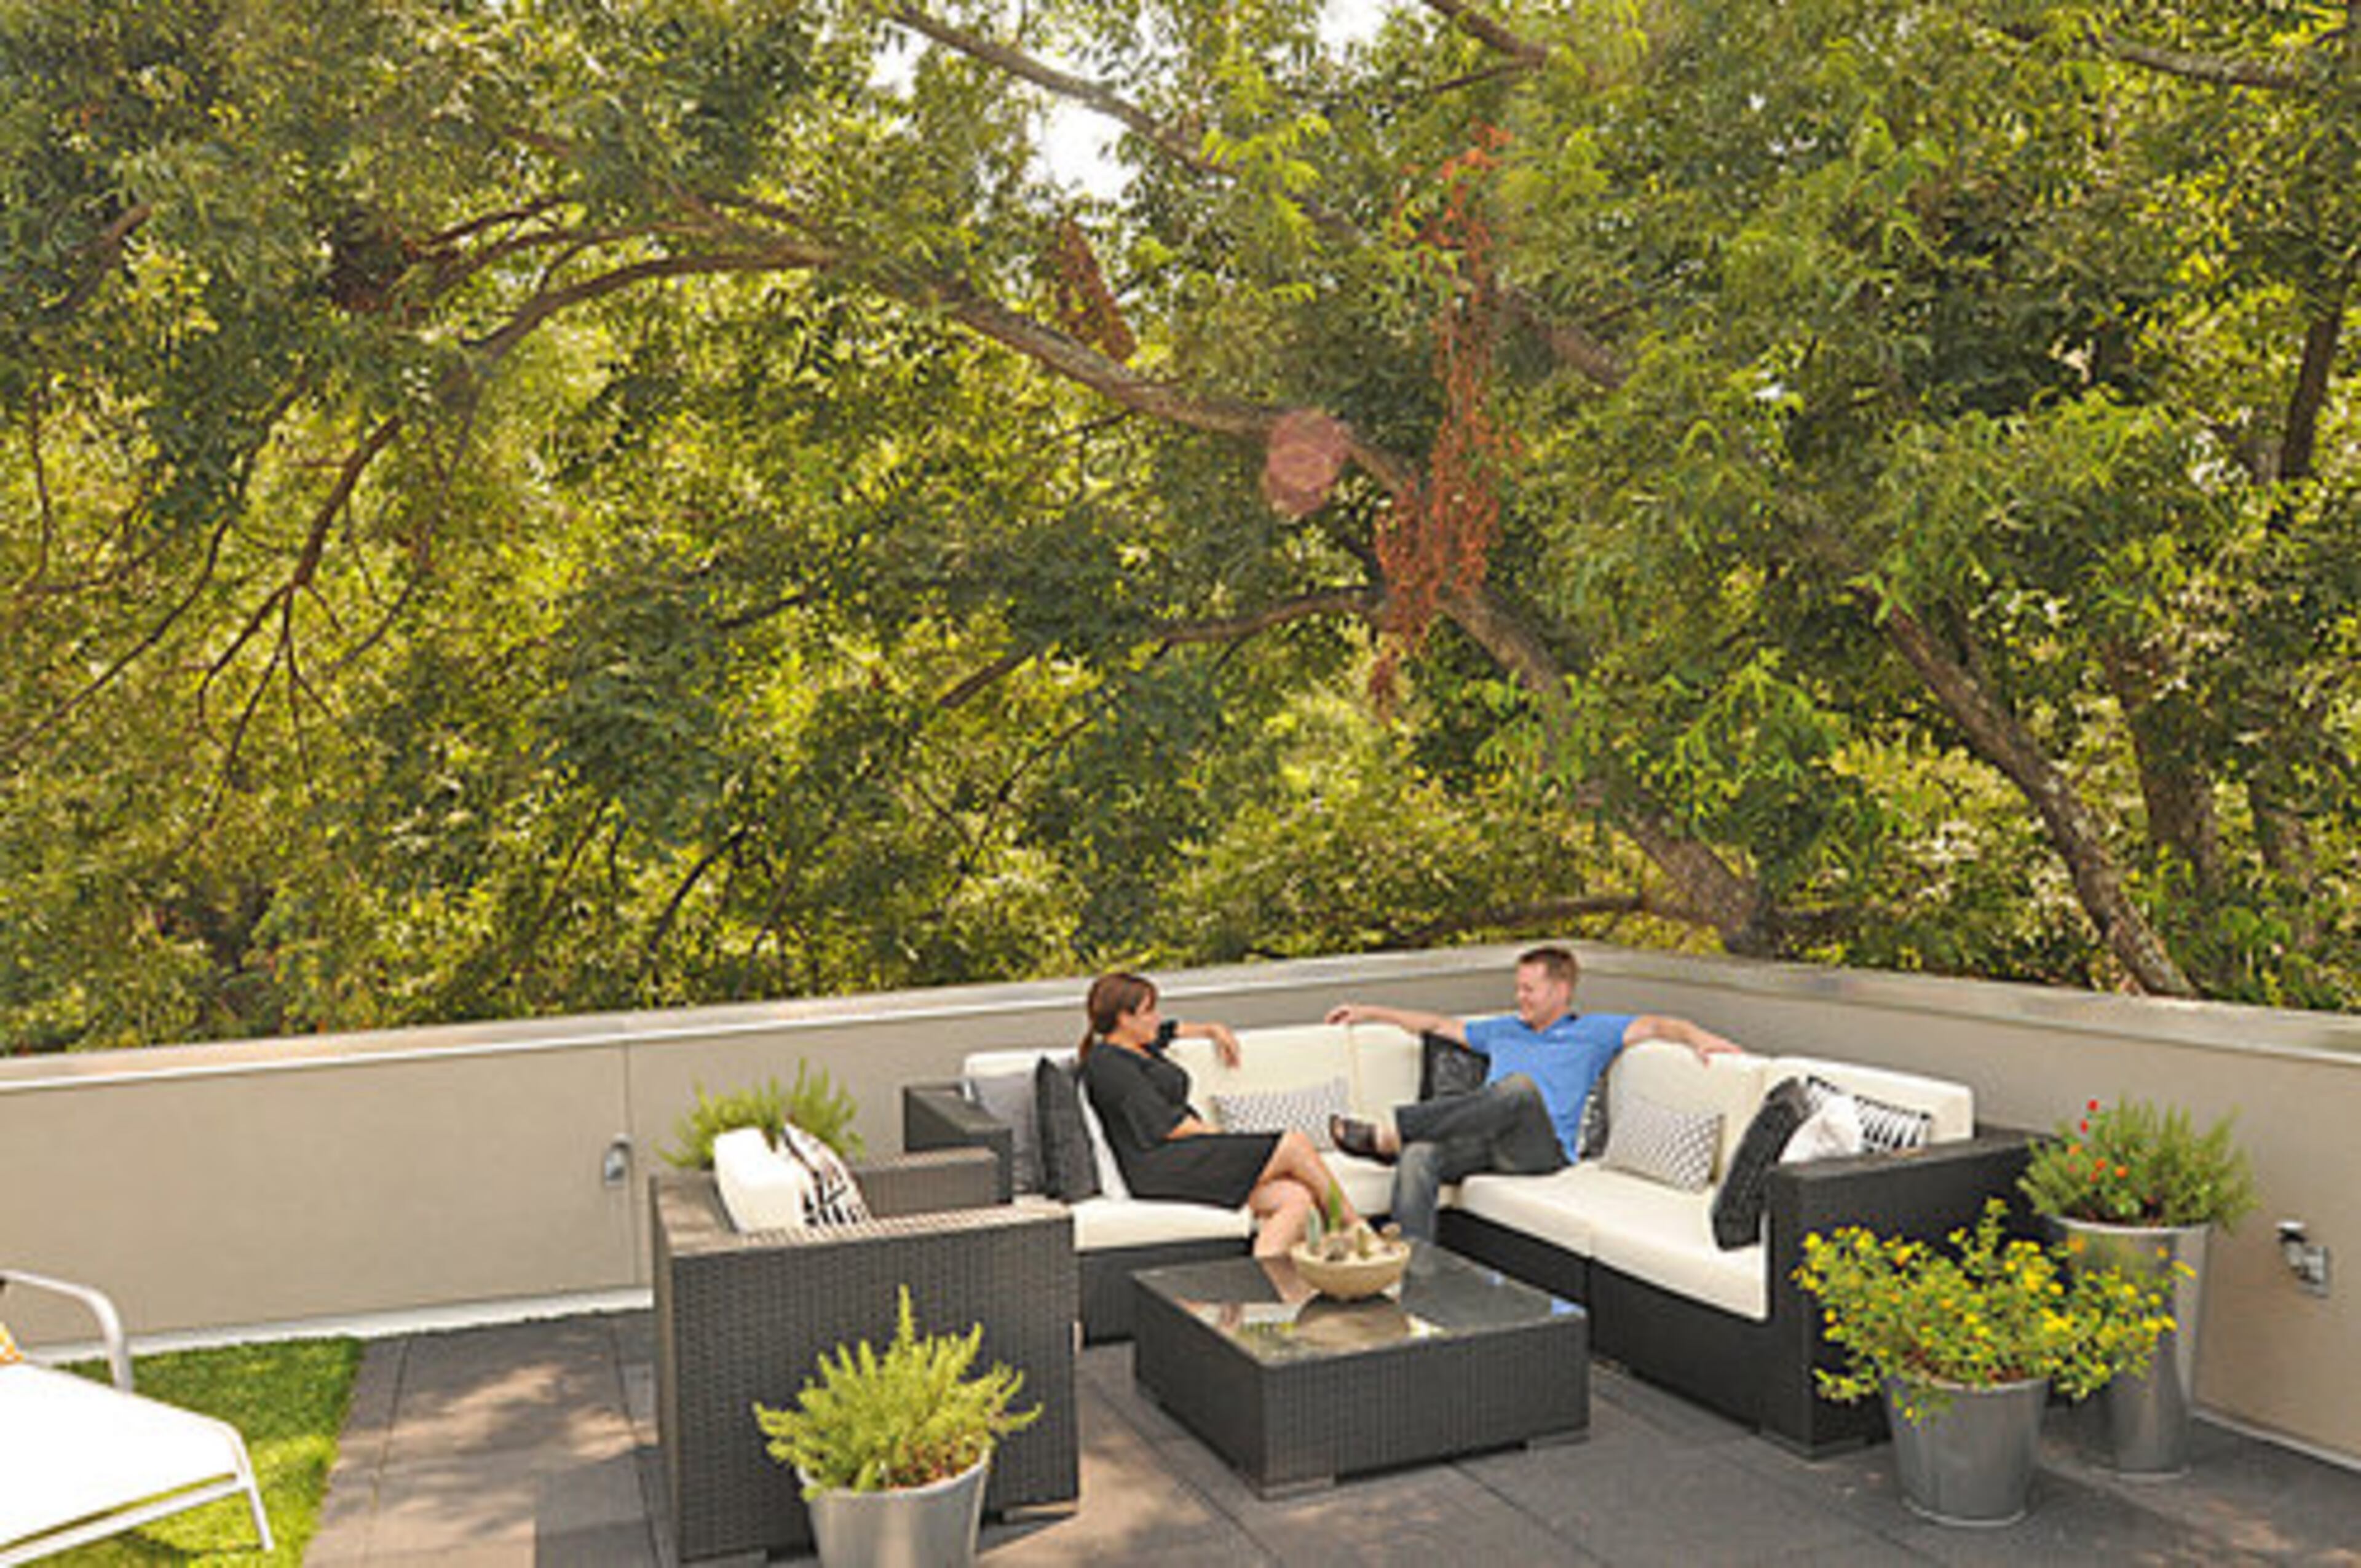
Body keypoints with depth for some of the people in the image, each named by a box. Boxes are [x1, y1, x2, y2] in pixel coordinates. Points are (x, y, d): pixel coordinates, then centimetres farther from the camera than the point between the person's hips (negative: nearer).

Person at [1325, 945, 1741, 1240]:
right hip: (1484, 1141, 5)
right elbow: (1438, 1024, 38)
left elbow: (1653, 1024, 7)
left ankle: (1389, 1134, -41)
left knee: (1520, 1086, -39)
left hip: (1542, 1148, -4)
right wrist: (1370, 1013, 38)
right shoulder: (1503, 1030, 33)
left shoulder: (1592, 1032, 20)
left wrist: (1698, 1037, -13)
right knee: (1418, 1157, -30)